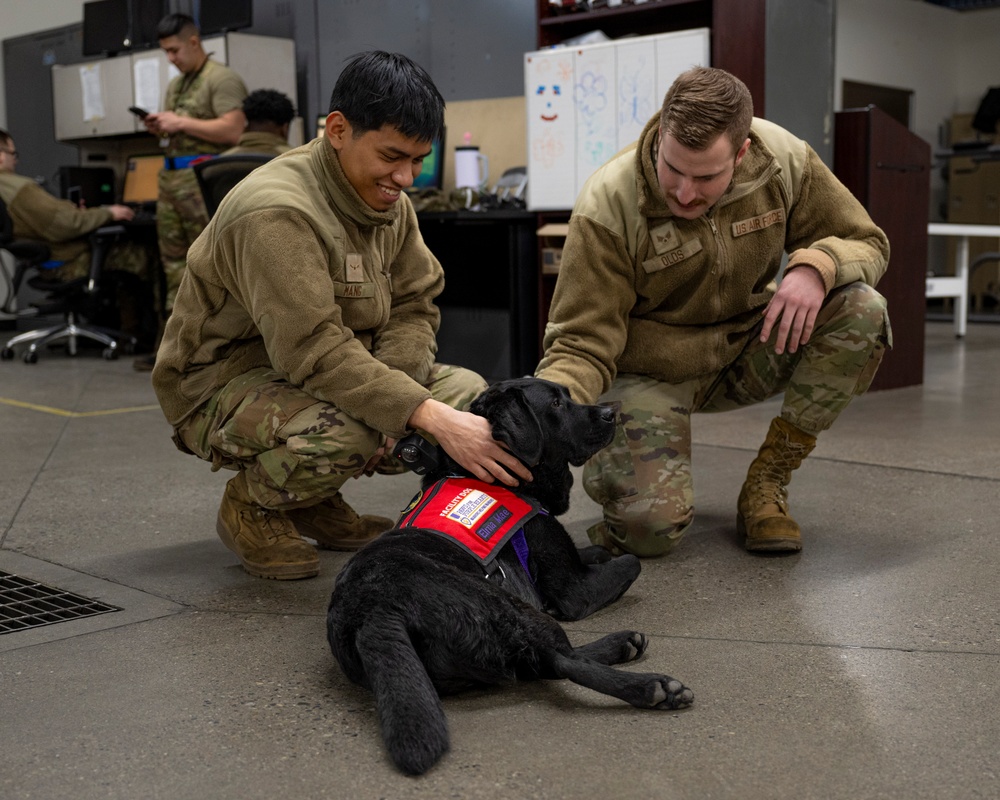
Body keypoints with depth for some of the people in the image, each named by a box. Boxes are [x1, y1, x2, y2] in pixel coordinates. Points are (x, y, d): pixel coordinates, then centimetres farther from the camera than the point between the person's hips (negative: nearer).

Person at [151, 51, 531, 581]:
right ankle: (250, 507, -4)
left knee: (471, 394, -5)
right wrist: (432, 417, -40)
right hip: (220, 386, -8)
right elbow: (313, 351, -35)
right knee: (346, 430, -38)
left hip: (330, 377, 9)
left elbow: (414, 307, 2)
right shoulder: (276, 212, -27)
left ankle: (316, 501, 10)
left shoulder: (387, 198, 1)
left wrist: (387, 388, -19)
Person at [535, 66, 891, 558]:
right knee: (651, 527, -27)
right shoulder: (606, 207, -24)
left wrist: (815, 265, -26)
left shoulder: (784, 161, -14)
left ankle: (766, 485, -10)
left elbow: (865, 242, -1)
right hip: (650, 371, -4)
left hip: (746, 352, 4)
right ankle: (607, 461, 13)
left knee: (863, 310, -23)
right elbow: (582, 344, -22)